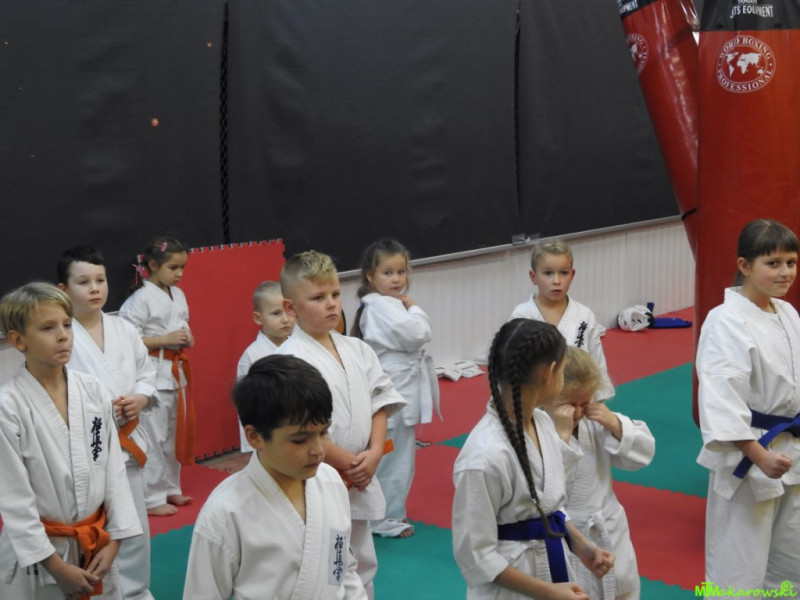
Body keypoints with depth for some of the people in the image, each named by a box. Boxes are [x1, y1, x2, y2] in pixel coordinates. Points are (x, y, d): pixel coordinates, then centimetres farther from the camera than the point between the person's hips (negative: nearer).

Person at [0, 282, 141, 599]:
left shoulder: (93, 391, -2)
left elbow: (113, 468, 3)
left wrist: (113, 540, -2)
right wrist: (57, 566, -13)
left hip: (95, 546, 4)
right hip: (34, 552, -4)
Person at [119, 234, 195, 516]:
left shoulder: (178, 294, 8)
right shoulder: (142, 298, -16)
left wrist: (187, 337, 0)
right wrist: (166, 339, -21)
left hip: (176, 371, 8)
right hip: (153, 374, -8)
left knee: (175, 432, 17)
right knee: (154, 437, -5)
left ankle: (170, 489, 31)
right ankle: (152, 499, 5)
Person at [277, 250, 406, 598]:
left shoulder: (357, 350, 5)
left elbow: (379, 403, 8)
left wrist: (373, 455, -8)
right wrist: (350, 464, -16)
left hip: (359, 485, 7)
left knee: (361, 569, 21)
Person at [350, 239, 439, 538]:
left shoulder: (390, 303, 14)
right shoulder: (380, 307, -18)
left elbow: (419, 336, 18)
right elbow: (418, 334, -23)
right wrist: (413, 308, -10)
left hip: (401, 389, 11)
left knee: (399, 455, 19)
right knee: (394, 455, -2)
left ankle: (389, 510, 31)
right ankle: (386, 519, 8)